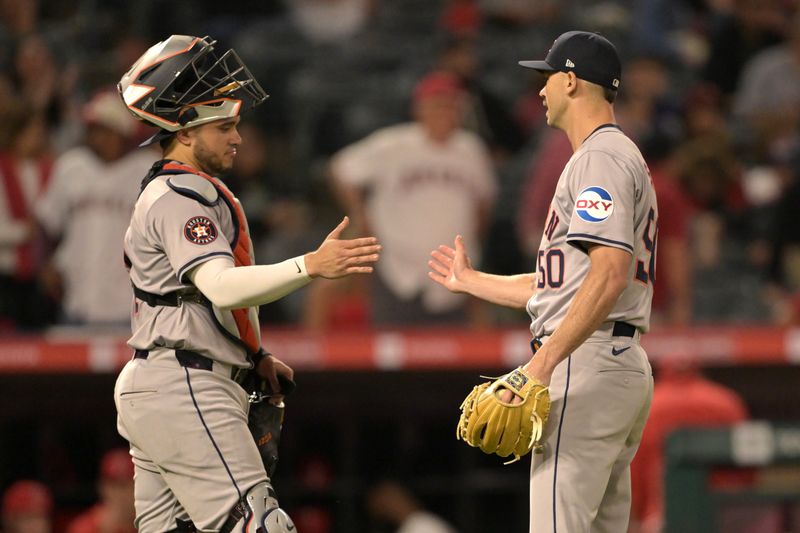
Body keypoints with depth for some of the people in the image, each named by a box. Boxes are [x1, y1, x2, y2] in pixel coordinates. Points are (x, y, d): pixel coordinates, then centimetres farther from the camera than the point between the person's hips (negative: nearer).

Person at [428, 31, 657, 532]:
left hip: (587, 363, -11)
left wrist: (545, 361, -29)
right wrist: (471, 281, 38)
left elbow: (610, 273, -23)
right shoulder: (624, 156, 25)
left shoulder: (599, 157, -9)